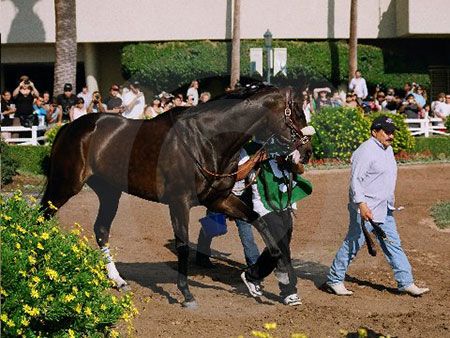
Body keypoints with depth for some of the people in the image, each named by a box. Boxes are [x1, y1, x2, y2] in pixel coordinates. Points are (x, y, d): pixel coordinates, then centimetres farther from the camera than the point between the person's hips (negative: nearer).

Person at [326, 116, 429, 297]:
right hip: (366, 208, -9)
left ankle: (406, 283, 10)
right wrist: (361, 204, -29)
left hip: (385, 210, 9)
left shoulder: (388, 149, 14)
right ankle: (334, 280, 12)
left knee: (393, 245, 8)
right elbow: (355, 179, -20)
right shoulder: (366, 151, -15)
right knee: (352, 245, 0)